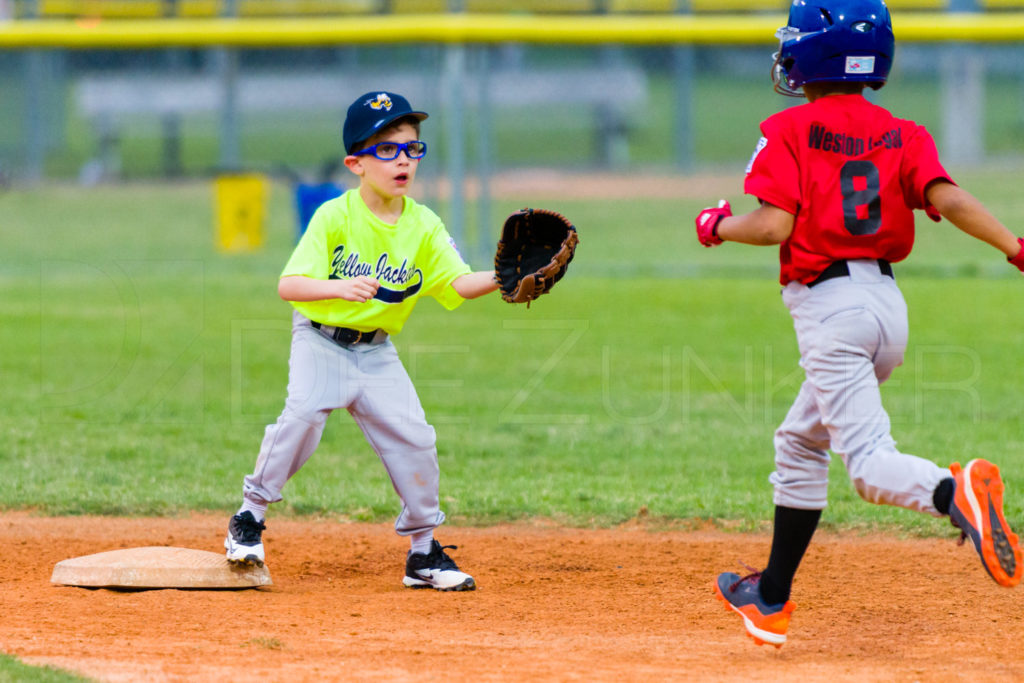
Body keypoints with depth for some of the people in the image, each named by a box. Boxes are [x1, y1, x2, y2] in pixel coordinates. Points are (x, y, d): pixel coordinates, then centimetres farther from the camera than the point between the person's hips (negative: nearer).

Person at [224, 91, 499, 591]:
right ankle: (250, 516, -6)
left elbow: (457, 282, -15)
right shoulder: (334, 217, -17)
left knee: (414, 437, -5)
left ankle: (423, 552, 11)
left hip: (377, 352, 4)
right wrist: (340, 288, -43)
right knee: (303, 414, -25)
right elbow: (289, 285, -24)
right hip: (321, 340, -4)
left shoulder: (423, 226, -5)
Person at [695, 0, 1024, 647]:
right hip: (889, 303, 7)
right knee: (800, 444, 24)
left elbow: (774, 225, -13)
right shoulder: (903, 134, 9)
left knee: (872, 465, -16)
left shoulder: (788, 130, -5)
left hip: (831, 310, -7)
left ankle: (953, 492, -48)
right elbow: (948, 196, -8)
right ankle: (772, 599, 30)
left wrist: (720, 227, 6)